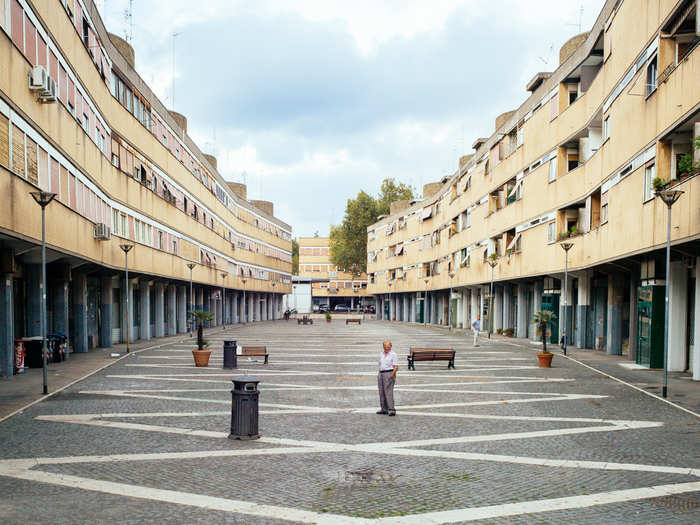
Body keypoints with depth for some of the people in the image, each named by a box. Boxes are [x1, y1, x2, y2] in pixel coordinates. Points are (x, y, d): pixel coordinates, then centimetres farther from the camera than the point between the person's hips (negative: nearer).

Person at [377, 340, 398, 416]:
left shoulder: (393, 355, -5)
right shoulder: (381, 354, 14)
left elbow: (396, 367, -9)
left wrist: (392, 374, -22)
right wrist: (379, 376, 14)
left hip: (389, 374, -7)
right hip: (381, 374, 7)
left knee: (389, 392, -15)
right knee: (382, 392, 7)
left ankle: (392, 410, -17)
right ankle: (384, 409, 14)